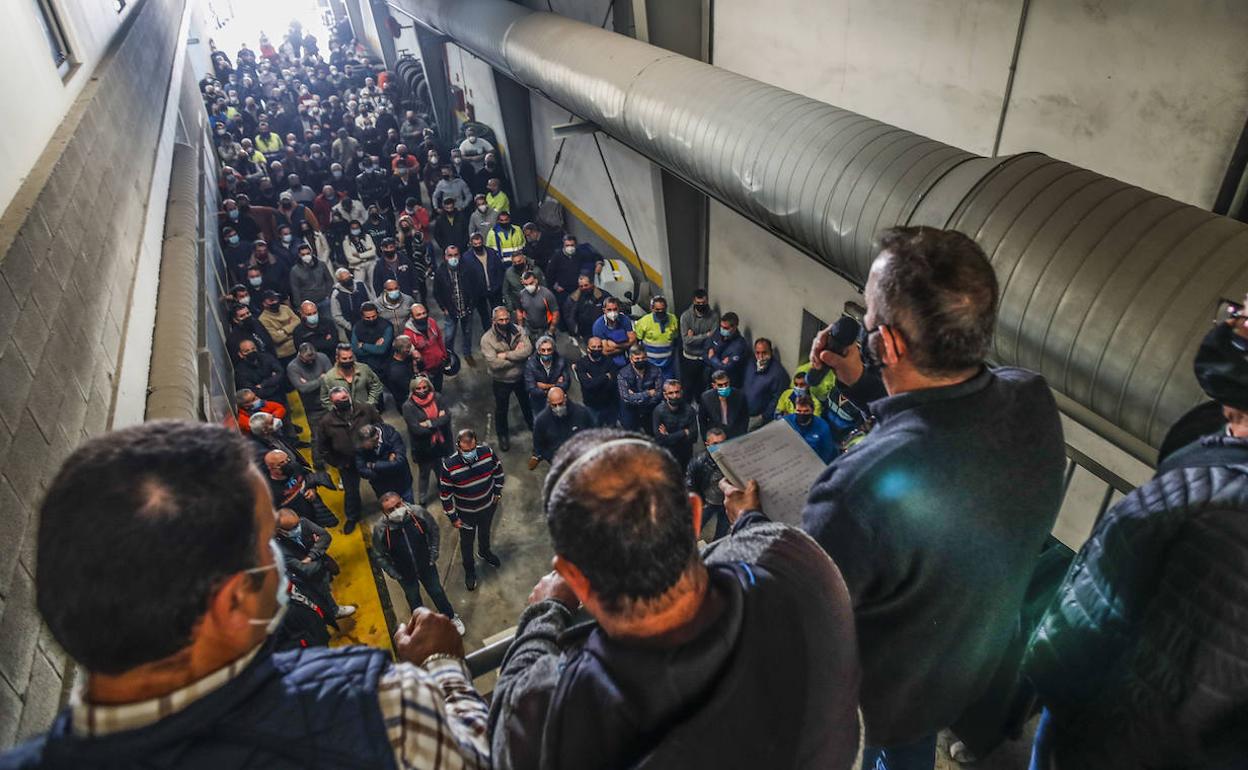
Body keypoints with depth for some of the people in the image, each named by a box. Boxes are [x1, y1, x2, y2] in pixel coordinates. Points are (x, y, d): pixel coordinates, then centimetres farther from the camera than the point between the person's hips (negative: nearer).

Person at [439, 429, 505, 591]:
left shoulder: (487, 452, -25)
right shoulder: (449, 466, -32)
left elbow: (498, 472, -3)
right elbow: (445, 494, -18)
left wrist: (497, 493, 6)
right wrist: (453, 518, -11)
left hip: (488, 505, 3)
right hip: (466, 512, -2)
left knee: (485, 532, 30)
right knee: (467, 541, 20)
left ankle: (485, 553, 61)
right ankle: (469, 570, 47)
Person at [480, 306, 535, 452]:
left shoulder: (518, 330, -14)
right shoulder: (487, 339, -23)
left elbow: (528, 350, -27)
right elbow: (494, 364, -31)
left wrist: (506, 355, -30)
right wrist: (516, 354, -24)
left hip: (521, 377, 3)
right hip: (501, 381, -2)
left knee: (527, 404, 27)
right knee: (501, 409, 19)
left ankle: (532, 425, 56)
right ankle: (503, 435, 45)